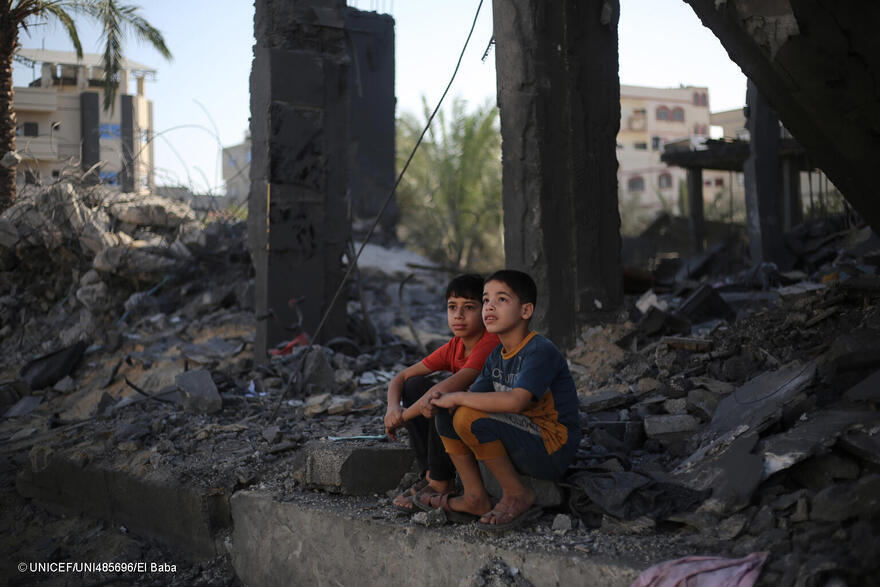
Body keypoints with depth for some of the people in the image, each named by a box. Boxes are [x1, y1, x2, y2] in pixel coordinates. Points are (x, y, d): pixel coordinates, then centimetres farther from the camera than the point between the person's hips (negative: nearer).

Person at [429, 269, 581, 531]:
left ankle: (516, 493, -11)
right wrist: (445, 399, -15)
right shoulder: (497, 356, 10)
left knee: (469, 417, -26)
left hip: (552, 450, -9)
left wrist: (457, 397, -23)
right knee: (446, 414, 1)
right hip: (521, 448, 9)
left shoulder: (541, 351, -19)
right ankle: (475, 498, 2)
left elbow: (515, 401, -34)